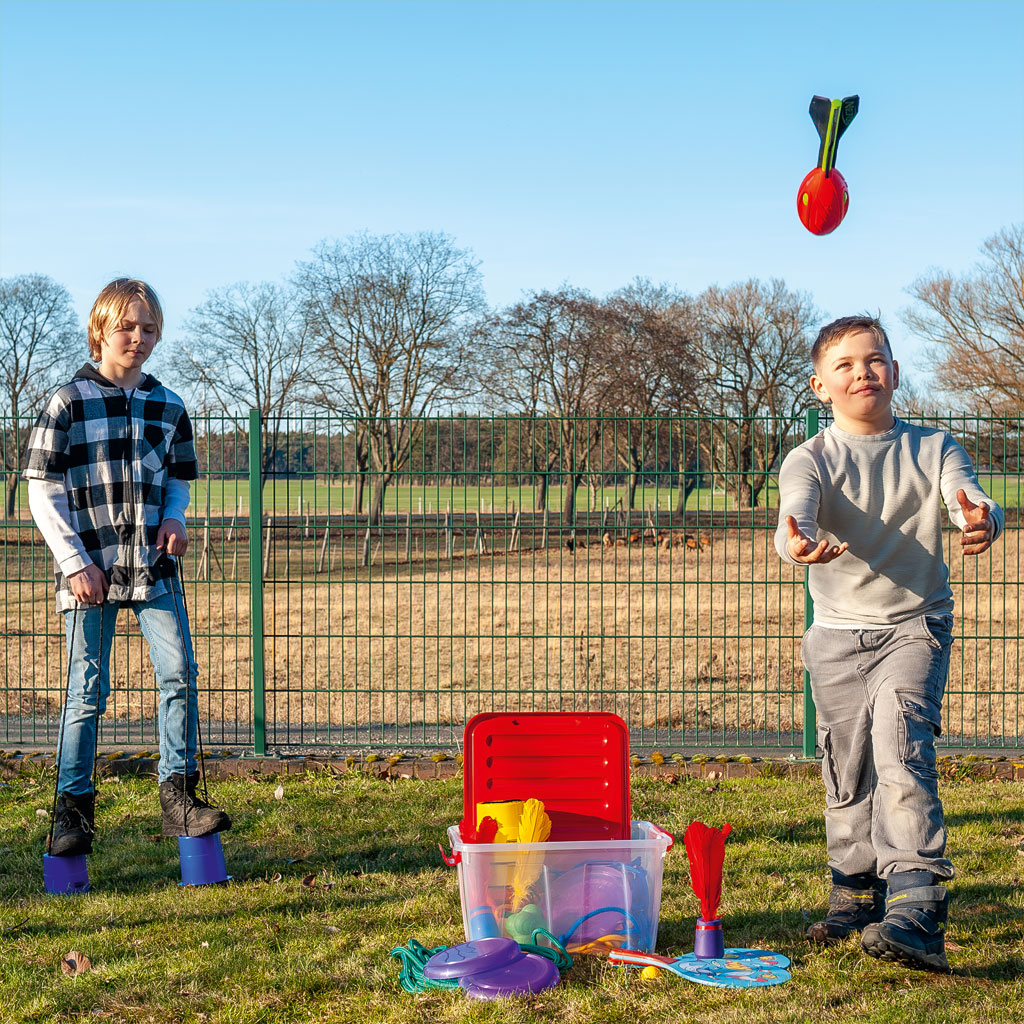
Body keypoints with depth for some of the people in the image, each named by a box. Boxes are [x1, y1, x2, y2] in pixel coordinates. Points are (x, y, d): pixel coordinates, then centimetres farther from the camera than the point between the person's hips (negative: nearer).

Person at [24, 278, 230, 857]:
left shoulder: (168, 406, 10)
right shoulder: (69, 402, -2)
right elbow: (44, 493, -3)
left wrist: (173, 518, -3)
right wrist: (75, 561, -10)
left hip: (154, 566, 3)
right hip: (91, 568, -3)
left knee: (179, 673, -7)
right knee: (87, 690, 0)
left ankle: (178, 795, 4)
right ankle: (74, 809, 13)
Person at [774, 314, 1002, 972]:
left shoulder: (933, 449, 0)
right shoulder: (810, 459, -3)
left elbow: (968, 497, -20)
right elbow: (796, 511, -25)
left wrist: (983, 520, -46)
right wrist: (797, 542, -50)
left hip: (915, 627, -2)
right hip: (837, 633, 2)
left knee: (901, 745, -22)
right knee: (847, 772, 9)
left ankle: (917, 911, -28)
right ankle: (855, 894, 30)